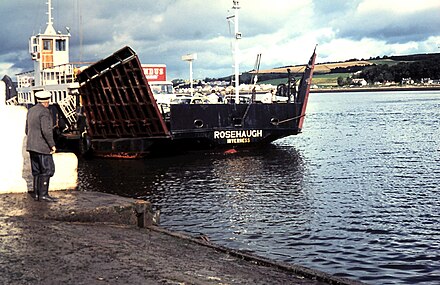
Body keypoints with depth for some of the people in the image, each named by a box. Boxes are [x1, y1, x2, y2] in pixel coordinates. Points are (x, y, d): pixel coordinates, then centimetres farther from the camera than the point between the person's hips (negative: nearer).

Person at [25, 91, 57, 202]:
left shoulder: (31, 111, 13)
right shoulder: (44, 112, -14)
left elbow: (27, 130, 18)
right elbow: (46, 130, -23)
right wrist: (52, 145, -16)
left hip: (32, 146, 9)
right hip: (42, 147, -9)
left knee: (37, 171, 12)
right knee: (47, 170, -5)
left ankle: (36, 194, 12)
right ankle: (43, 194, -8)